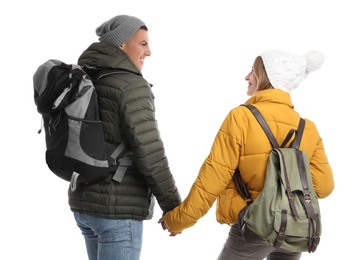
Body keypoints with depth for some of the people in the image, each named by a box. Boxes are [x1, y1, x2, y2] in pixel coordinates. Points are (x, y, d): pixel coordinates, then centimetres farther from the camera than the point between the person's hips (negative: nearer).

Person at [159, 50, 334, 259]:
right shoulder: (308, 128, 1)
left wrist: (178, 219, -3)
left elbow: (213, 177, -12)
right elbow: (323, 185, -2)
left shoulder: (242, 117, -12)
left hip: (253, 227, -5)